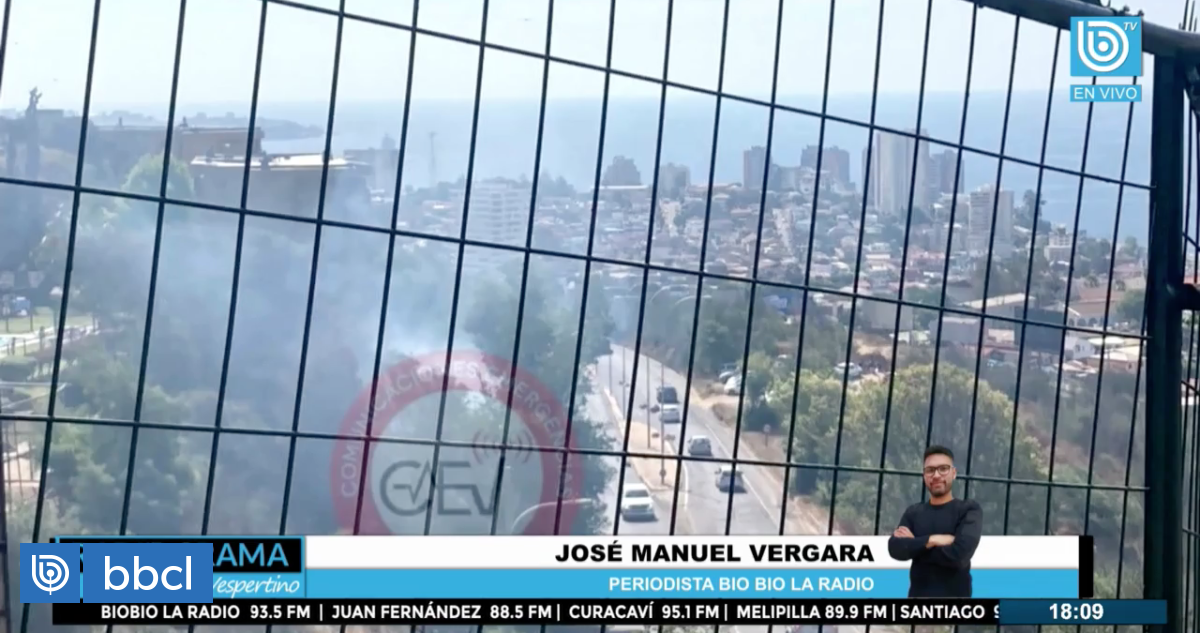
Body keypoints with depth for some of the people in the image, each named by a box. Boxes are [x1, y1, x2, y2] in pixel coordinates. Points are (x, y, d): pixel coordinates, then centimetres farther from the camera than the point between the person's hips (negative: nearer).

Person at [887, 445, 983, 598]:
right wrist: (931, 540, -17)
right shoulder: (913, 512, 12)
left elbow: (960, 552, -17)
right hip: (918, 596, 4)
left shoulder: (969, 510, -1)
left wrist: (913, 545, -7)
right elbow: (895, 548, -4)